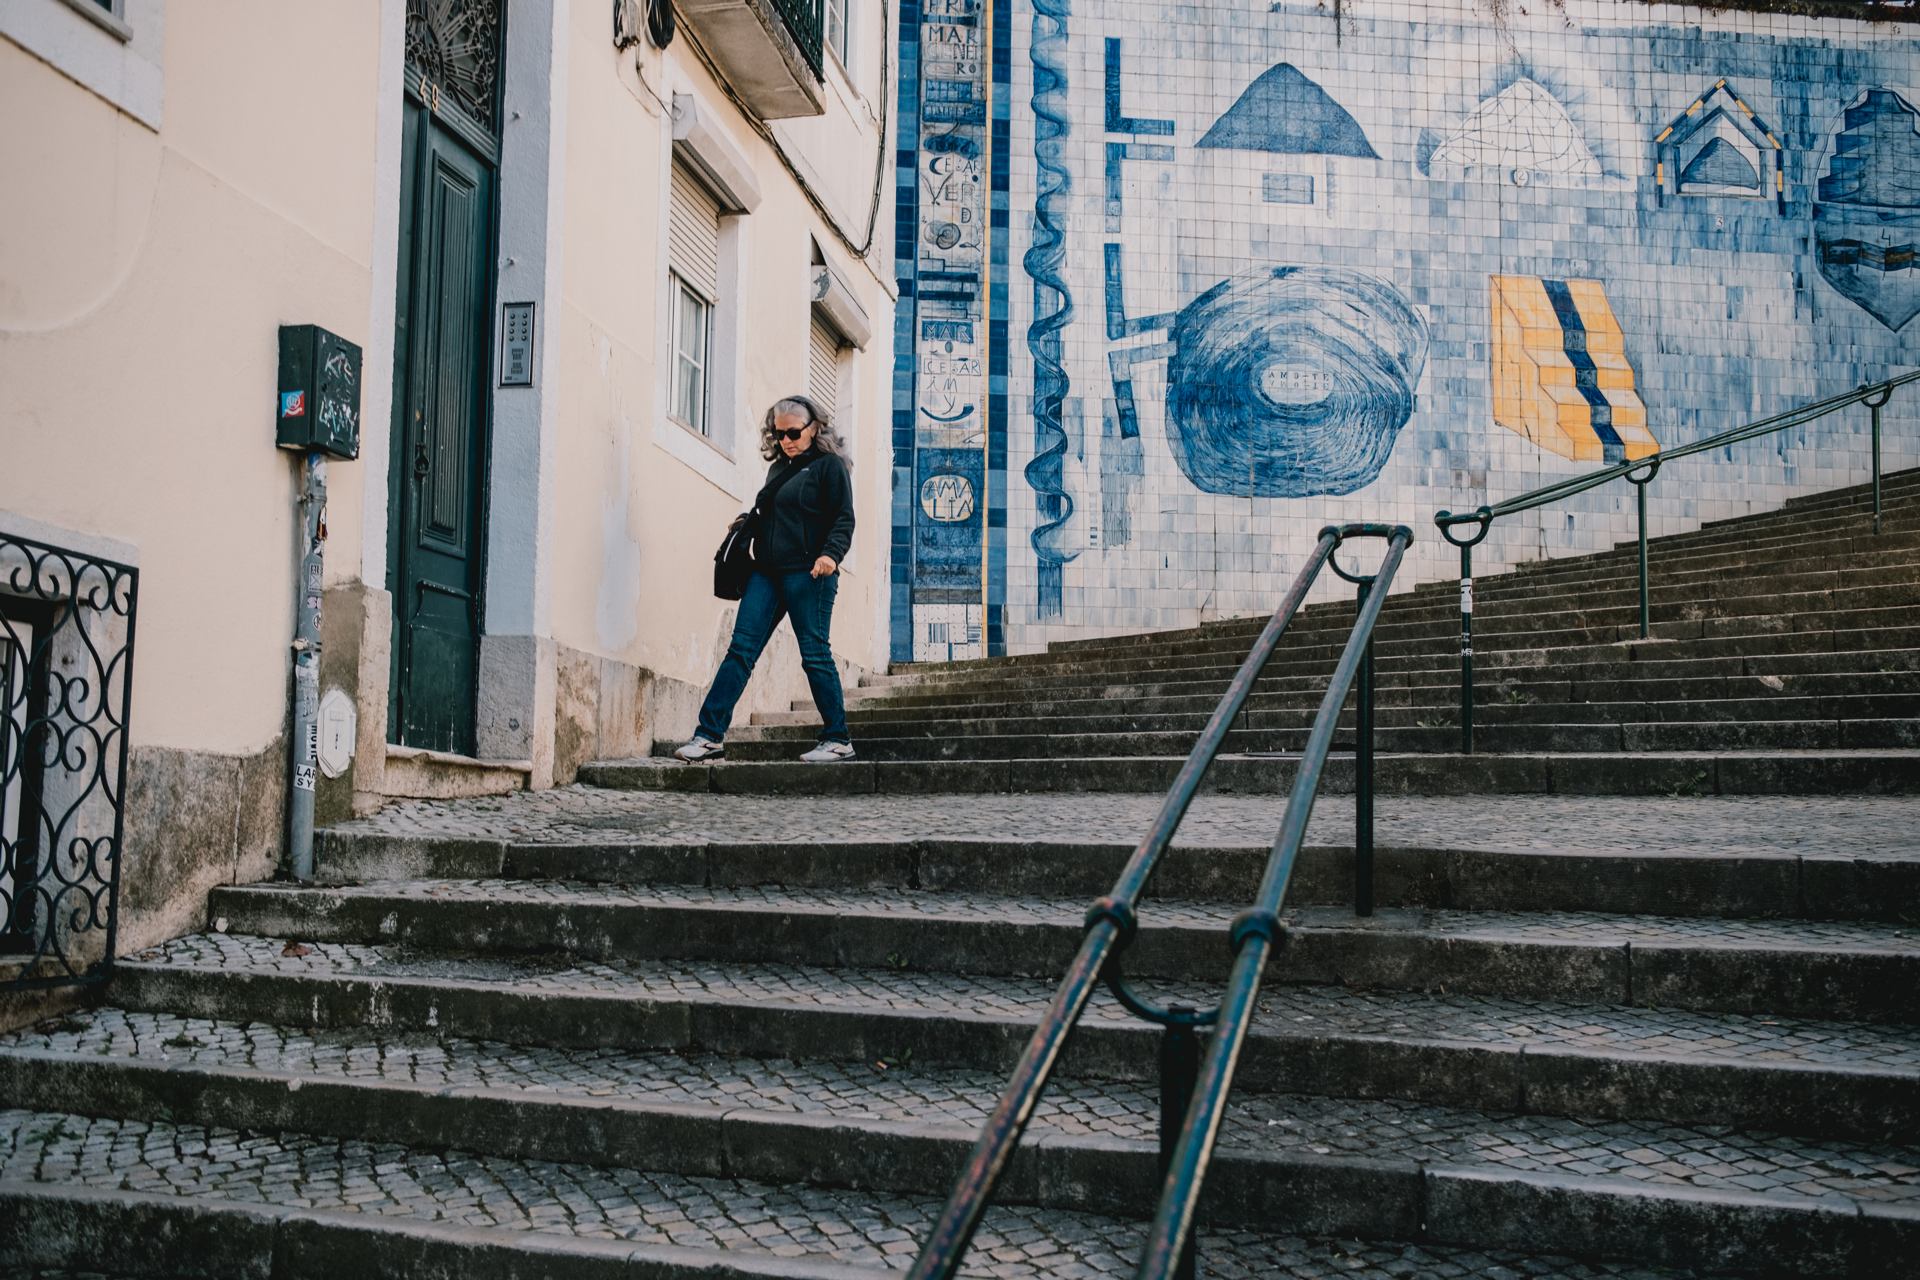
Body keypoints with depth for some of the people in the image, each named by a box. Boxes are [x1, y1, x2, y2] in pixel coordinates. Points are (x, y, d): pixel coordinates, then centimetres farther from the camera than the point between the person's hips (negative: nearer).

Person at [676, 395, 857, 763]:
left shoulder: (829, 465, 1)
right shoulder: (778, 469, 21)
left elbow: (843, 518, -7)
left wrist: (831, 554, -23)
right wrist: (747, 523, 10)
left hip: (808, 573, -7)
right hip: (767, 572, 7)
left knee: (815, 654, -4)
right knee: (740, 649, -2)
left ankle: (838, 739, 7)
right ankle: (710, 735, -5)